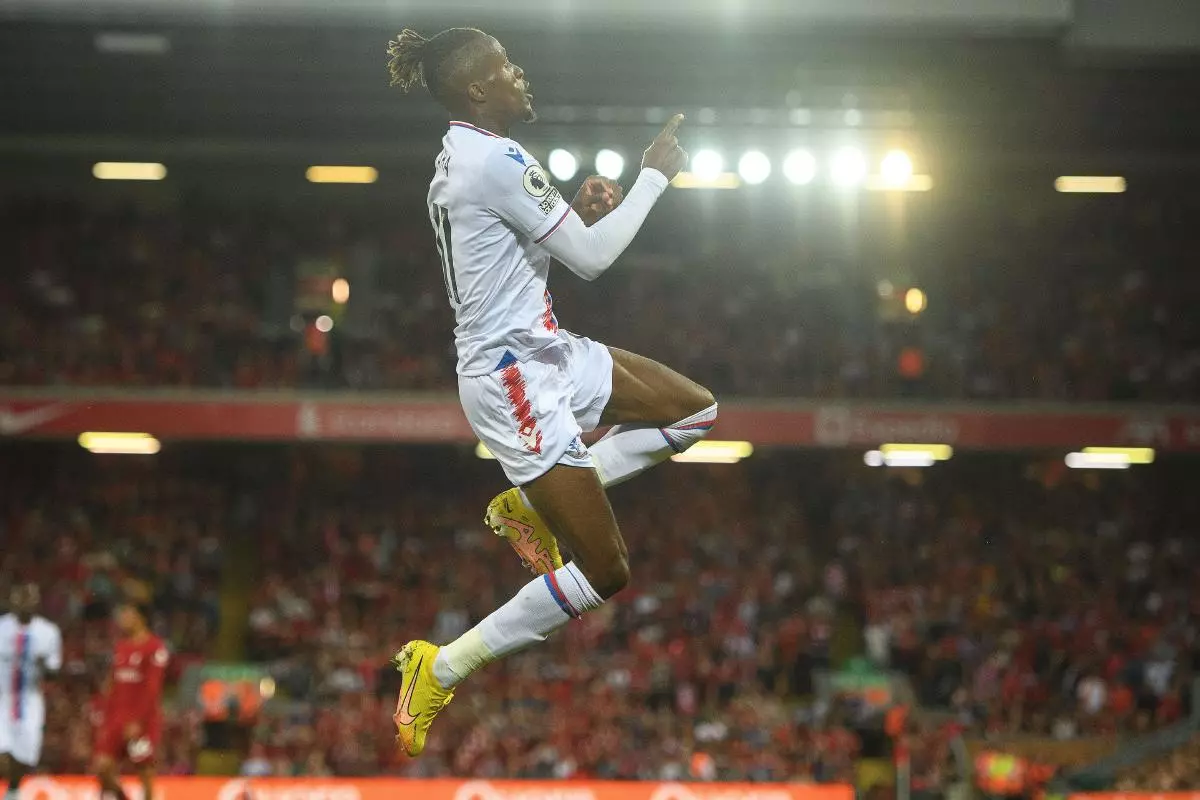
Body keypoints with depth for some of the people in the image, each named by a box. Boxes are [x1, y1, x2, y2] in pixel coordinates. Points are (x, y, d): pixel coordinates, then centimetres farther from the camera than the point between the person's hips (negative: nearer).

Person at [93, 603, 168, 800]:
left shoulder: (155, 648, -10)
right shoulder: (120, 647, 14)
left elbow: (152, 689, -15)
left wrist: (138, 722, -20)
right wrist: (105, 717, 13)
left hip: (143, 721, -7)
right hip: (117, 717, 7)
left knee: (145, 772, -2)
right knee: (102, 767, -2)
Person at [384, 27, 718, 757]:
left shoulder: (463, 156, 9)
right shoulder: (498, 161, -21)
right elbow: (591, 259, -16)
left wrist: (583, 215, 2)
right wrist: (656, 175, -7)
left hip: (541, 349, 10)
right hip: (516, 379, -10)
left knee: (696, 412, 16)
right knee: (606, 574, -8)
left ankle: (528, 504, 15)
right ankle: (439, 672, 0)